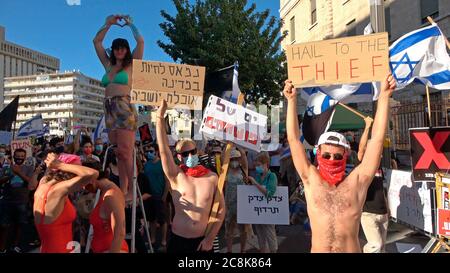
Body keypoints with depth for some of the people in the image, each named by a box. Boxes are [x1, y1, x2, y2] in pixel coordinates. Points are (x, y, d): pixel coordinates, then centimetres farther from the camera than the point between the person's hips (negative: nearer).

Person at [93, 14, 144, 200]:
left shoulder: (131, 65, 7)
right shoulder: (108, 65, 21)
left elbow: (141, 42, -1)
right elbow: (97, 42, 28)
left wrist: (130, 24, 15)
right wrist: (108, 24, 26)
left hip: (124, 109, -6)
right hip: (109, 110, 6)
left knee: (125, 152, -12)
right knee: (119, 154, 5)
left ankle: (132, 190, -9)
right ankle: (122, 190, 8)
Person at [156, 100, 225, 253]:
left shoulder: (212, 177, -2)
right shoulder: (176, 176, -5)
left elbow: (221, 209, 1)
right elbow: (163, 150, -18)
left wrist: (210, 239, -4)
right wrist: (160, 117, -24)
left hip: (203, 240, 1)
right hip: (178, 240, 0)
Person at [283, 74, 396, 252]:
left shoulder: (357, 181, 0)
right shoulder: (311, 180, 0)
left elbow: (377, 138, -3)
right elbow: (294, 139, -3)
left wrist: (384, 96, -5)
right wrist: (292, 100, -5)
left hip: (351, 249, 0)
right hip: (317, 250, 0)